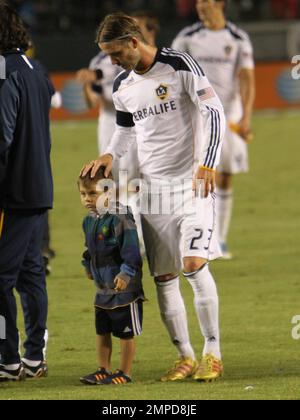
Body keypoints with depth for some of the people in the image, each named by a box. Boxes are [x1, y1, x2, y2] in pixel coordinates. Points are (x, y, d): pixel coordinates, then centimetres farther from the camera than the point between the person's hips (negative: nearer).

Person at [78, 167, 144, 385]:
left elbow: (131, 247, -23)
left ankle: (125, 372, 10)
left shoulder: (119, 218, -20)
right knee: (102, 331, 14)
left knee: (126, 332, 2)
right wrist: (89, 266, 32)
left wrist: (127, 272, -27)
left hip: (124, 287, -9)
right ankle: (104, 369, 24)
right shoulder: (90, 220, 8)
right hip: (103, 287, 9)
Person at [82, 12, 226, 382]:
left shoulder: (179, 67, -10)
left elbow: (213, 112, -12)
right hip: (151, 186, 6)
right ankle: (185, 357, 12)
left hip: (191, 182, -6)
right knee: (163, 277, 3)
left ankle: (212, 354, -6)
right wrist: (110, 155, 4)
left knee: (194, 264, -17)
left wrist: (207, 164, -20)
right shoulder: (122, 87, 9)